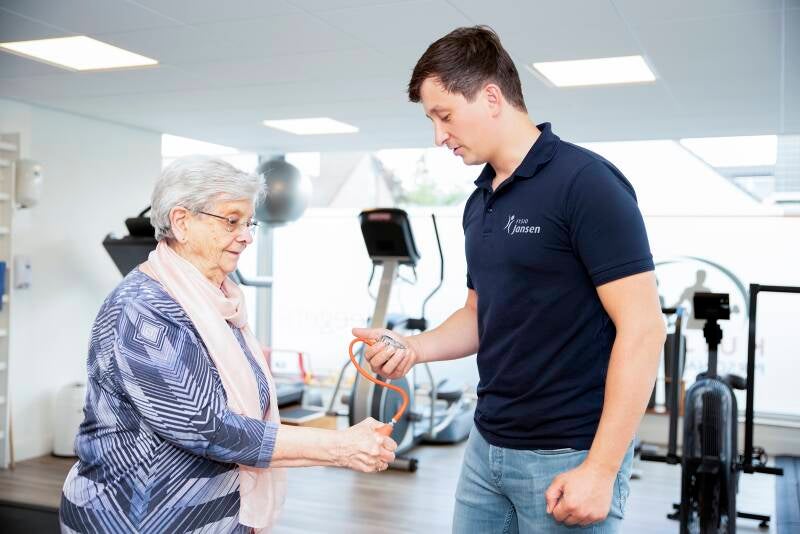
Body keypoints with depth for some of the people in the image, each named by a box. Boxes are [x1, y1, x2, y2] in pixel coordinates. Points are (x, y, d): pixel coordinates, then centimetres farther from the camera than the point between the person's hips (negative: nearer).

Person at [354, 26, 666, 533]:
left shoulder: (585, 182, -16)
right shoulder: (479, 202, 8)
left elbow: (642, 328, -18)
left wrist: (600, 469, -20)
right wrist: (415, 348, -1)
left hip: (567, 457, -7)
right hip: (488, 448, 7)